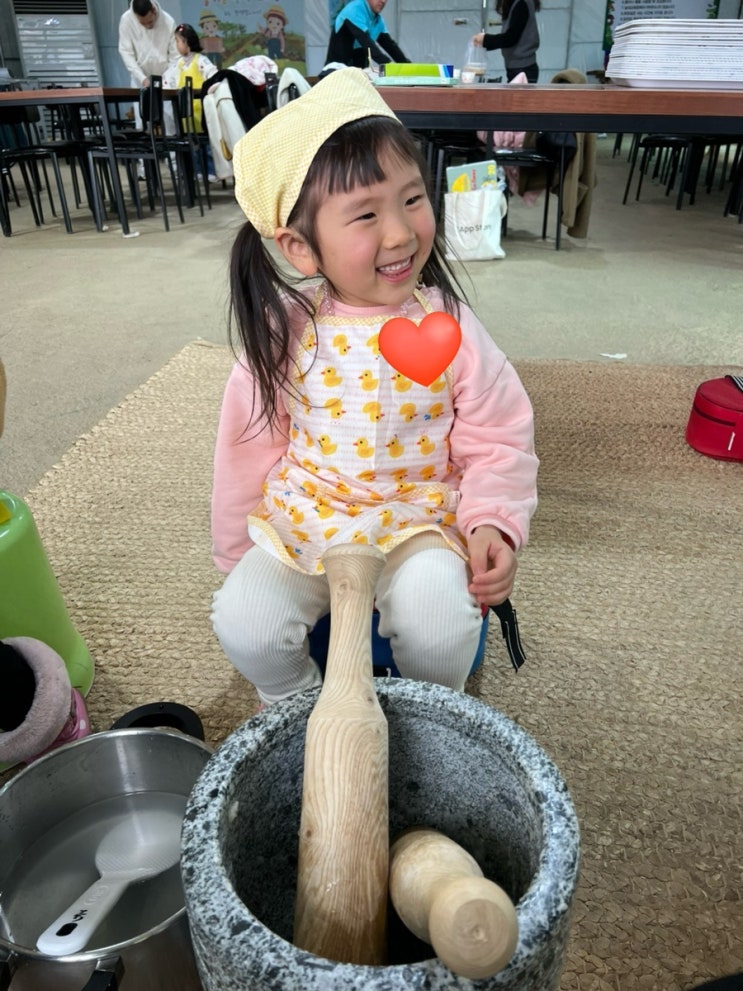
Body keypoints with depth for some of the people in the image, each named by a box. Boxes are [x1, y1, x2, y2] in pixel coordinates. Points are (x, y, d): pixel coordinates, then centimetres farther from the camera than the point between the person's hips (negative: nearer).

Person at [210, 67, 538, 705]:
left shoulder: (447, 324, -11)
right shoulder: (285, 333, -9)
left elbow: (498, 440, -3)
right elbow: (252, 446, 2)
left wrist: (493, 523, -19)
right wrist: (236, 556, 10)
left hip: (420, 519, -1)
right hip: (303, 523, 2)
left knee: (437, 618, -27)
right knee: (243, 624, -18)